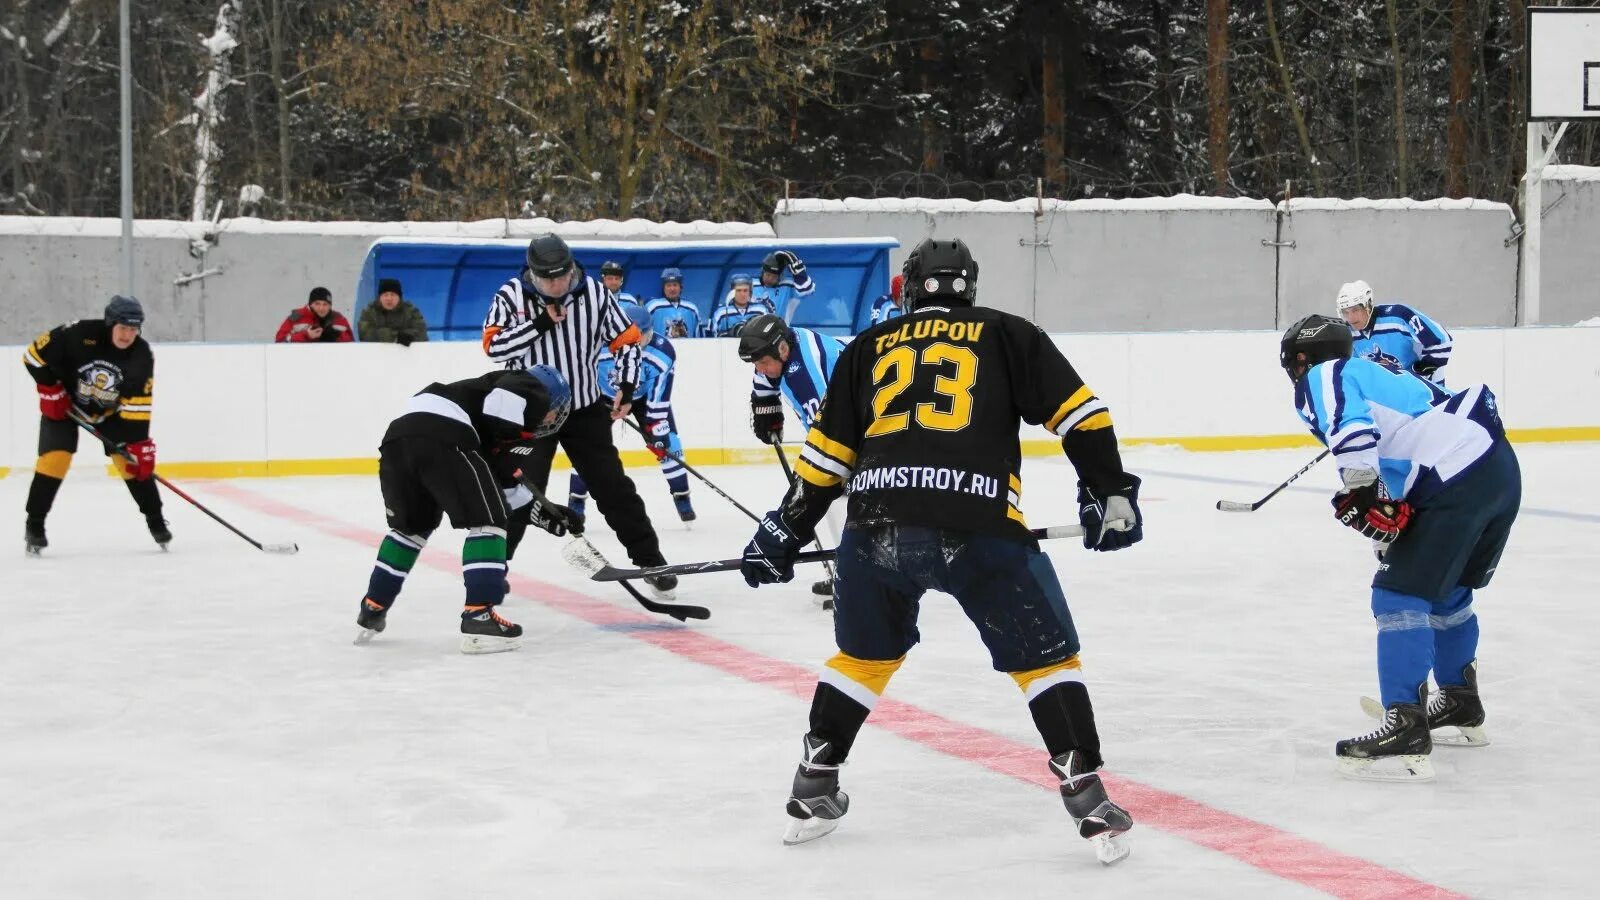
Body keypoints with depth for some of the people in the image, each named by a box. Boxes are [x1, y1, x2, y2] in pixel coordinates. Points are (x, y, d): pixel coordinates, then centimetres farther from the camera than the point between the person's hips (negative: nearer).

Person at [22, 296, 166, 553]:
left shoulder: (142, 356, -21)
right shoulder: (78, 334, -31)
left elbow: (137, 405, -18)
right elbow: (34, 354, -20)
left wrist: (139, 444, -23)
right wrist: (50, 390, -18)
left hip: (110, 411, 3)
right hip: (64, 404, -3)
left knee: (132, 459, -6)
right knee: (55, 457, -17)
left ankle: (155, 521, 9)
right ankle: (34, 526, -6)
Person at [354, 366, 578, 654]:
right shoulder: (534, 391, 14)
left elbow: (500, 482, 39)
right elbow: (502, 402, -9)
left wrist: (541, 511, 40)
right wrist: (506, 442, 0)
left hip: (397, 435, 9)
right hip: (441, 435, -9)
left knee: (412, 525, 28)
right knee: (487, 520, 1)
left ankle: (372, 611, 32)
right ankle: (479, 617, -9)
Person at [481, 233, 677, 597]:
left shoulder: (594, 293, -8)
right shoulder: (511, 295, -11)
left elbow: (627, 340, 1)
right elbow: (494, 346, -19)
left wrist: (626, 387, -10)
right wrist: (542, 322, -25)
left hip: (586, 409, 2)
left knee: (613, 488, 4)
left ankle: (650, 561, 13)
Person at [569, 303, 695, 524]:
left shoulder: (663, 353, -32)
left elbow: (659, 401, -26)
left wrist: (658, 432, -26)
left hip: (644, 397, 0)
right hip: (604, 396, 0)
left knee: (667, 444, -7)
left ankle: (682, 497, 10)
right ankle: (576, 501, 3)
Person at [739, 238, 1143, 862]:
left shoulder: (868, 349, 23)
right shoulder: (1006, 335, 17)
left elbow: (826, 455, 22)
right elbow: (1078, 412, 10)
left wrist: (785, 532, 28)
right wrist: (1111, 493, 17)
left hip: (877, 524, 3)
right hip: (981, 528, -3)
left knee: (864, 656, 25)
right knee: (1045, 657, 10)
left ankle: (813, 791, 29)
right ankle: (1087, 798, -1)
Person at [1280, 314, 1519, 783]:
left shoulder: (1321, 379, 1)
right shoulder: (1370, 372, 29)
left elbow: (1352, 427, -20)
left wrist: (1360, 495, -15)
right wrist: (1388, 505, 16)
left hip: (1458, 483, -10)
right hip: (1501, 467, 10)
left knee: (1400, 595, -6)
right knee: (1445, 593, 27)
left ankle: (1406, 733, -13)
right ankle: (1461, 706, 42)